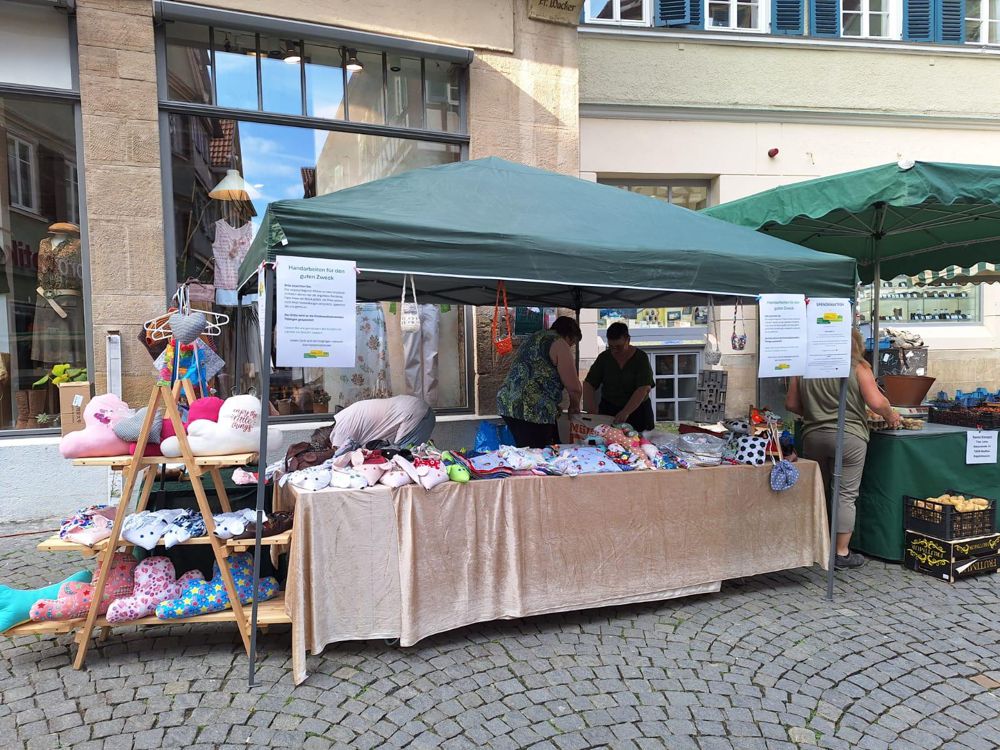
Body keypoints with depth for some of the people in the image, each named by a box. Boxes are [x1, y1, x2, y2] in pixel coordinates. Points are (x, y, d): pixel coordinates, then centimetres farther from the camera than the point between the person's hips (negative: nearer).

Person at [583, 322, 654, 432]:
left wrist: (626, 412, -31)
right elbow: (588, 384, -2)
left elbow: (644, 389, -18)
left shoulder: (641, 358, -8)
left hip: (637, 409, -2)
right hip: (608, 409, 2)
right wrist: (592, 411, -18)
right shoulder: (604, 358, 0)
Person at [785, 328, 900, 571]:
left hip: (812, 436, 4)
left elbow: (791, 404, 8)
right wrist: (891, 416, 8)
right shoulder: (857, 366, -4)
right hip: (848, 436, -4)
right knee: (846, 495, 3)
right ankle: (842, 553, 8)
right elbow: (876, 402, -11)